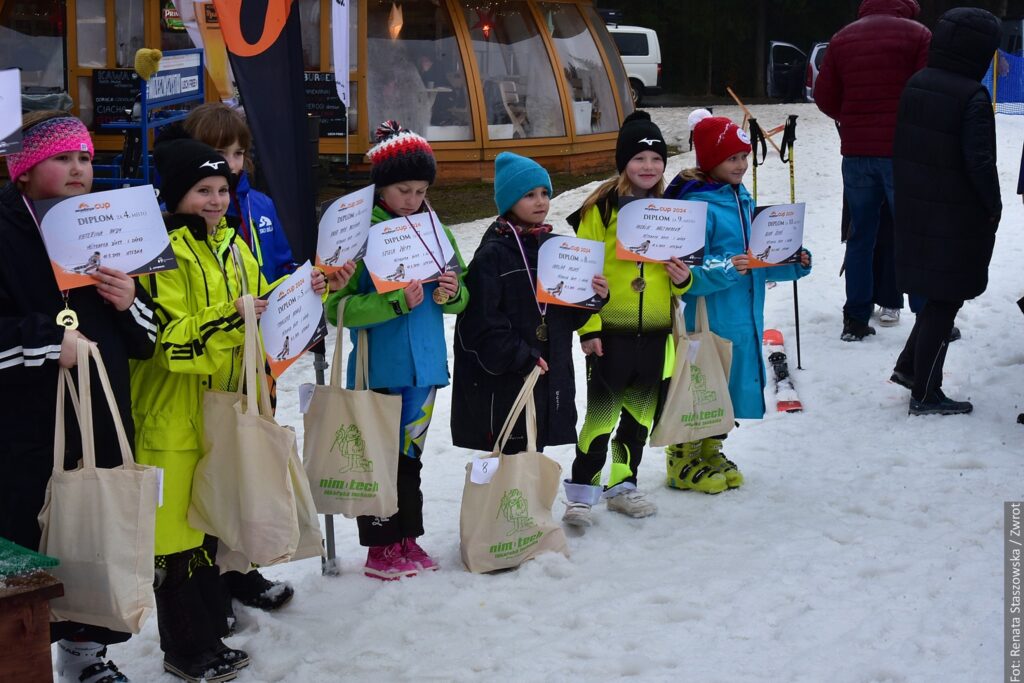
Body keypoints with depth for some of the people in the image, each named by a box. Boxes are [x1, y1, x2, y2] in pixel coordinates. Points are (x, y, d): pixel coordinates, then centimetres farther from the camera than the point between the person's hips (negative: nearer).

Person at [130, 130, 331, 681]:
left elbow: (262, 304, 24)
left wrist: (301, 293, 10)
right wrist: (228, 320, -32)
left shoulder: (233, 244, 12)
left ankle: (209, 623, 27)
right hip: (174, 412, -7)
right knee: (180, 525, -1)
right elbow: (166, 335, -21)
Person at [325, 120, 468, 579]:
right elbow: (337, 306, -17)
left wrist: (451, 295, -9)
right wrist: (397, 303, -26)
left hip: (425, 364, 6)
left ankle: (408, 540, 27)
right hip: (379, 368, -6)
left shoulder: (433, 228, 7)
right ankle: (381, 547, 14)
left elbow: (461, 295, 14)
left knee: (410, 455, 16)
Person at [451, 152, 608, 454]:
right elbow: (481, 323, -18)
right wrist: (522, 358, -18)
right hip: (503, 384, -6)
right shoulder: (492, 254, -10)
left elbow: (569, 318, 15)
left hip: (551, 380, 6)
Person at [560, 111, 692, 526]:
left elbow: (682, 267, 18)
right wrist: (588, 327, -14)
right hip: (610, 331, -5)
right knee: (601, 412, -2)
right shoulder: (602, 207, -8)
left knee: (640, 414, 14)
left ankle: (623, 486, 28)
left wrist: (682, 279, -5)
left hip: (655, 332, 5)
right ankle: (581, 491, 8)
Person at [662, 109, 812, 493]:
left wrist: (794, 264, 3)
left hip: (745, 317, 8)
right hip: (709, 319, -8)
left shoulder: (743, 200, 12)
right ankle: (683, 460, 15)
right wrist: (725, 268, -31)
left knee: (728, 385, 16)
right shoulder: (697, 205, -15)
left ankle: (710, 451, 32)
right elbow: (688, 272, -19)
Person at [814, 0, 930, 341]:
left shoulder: (843, 38, 8)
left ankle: (855, 319, 11)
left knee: (861, 235, 11)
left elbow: (824, 97, 7)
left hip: (856, 151, 4)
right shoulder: (917, 34, -4)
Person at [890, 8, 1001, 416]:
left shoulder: (914, 86, 4)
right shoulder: (972, 97, -19)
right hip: (957, 218, -7)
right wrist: (993, 206, -5)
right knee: (945, 301, 3)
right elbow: (979, 161, -19)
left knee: (936, 294, 22)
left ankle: (909, 366, 25)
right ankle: (925, 394, 10)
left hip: (915, 213, 7)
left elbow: (899, 148, 11)